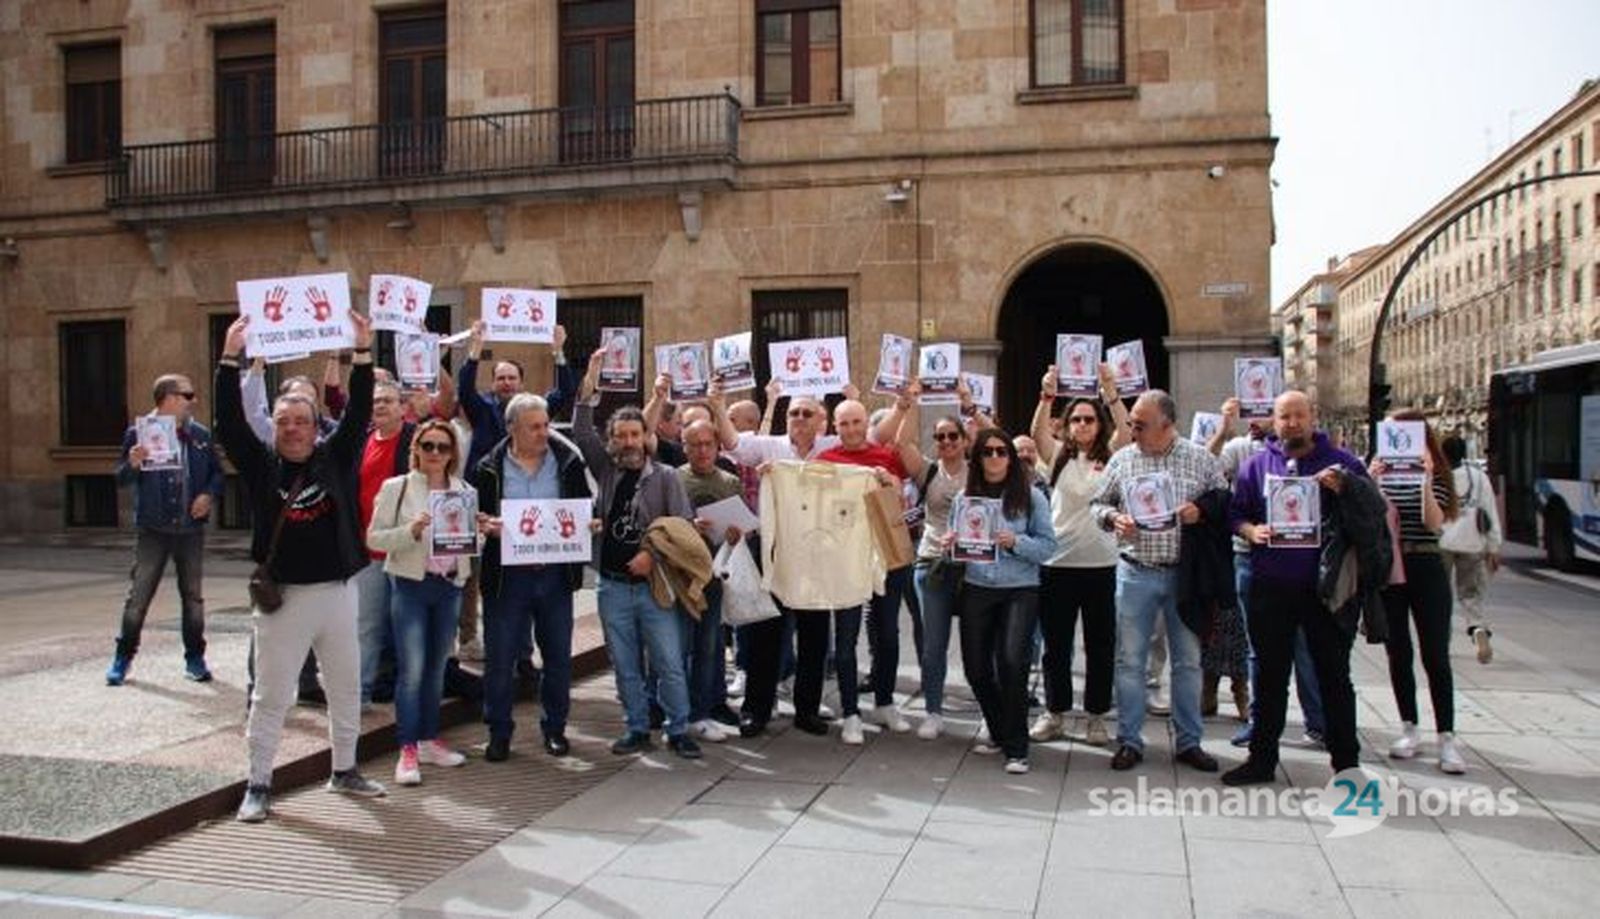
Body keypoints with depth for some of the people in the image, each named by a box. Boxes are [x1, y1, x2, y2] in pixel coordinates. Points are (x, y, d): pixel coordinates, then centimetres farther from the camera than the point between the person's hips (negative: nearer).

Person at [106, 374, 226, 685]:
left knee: (193, 595, 8)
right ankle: (123, 657, 18)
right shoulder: (138, 433, -3)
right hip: (152, 529, -2)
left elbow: (217, 472, 12)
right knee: (138, 595, 3)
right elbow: (122, 478, 0)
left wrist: (209, 494, -6)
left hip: (191, 528, 2)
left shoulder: (200, 435, 4)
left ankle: (195, 658, 19)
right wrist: (132, 464, -21)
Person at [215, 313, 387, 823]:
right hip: (282, 595, -2)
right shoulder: (261, 464, 1)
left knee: (346, 687, 12)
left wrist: (363, 352, -14)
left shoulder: (335, 457, 4)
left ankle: (344, 770, 28)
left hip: (337, 591, 2)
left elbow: (359, 413, -5)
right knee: (270, 695, 4)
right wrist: (230, 359, -18)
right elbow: (229, 423, -9)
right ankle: (259, 783, 15)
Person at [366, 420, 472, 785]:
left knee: (437, 668, 11)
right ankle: (407, 749, -2)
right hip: (411, 584, -4)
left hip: (450, 586, 4)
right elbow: (374, 537, -5)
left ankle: (429, 740, 22)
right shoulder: (396, 488, -2)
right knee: (411, 669, -9)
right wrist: (410, 531, -19)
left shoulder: (464, 491, 9)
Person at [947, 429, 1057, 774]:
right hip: (977, 590, 4)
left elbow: (1048, 546, -3)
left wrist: (1016, 542, -19)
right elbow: (954, 540, 14)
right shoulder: (964, 497, 8)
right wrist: (950, 545, -8)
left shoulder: (1030, 496, 0)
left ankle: (1016, 748, -3)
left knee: (1011, 663, -17)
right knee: (976, 667, 6)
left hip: (1020, 590, -3)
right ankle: (1000, 733, 30)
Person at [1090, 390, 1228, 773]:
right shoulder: (1122, 459, 4)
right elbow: (1097, 504, 10)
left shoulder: (1200, 458, 0)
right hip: (1136, 572, 1)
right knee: (1130, 660, 4)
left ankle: (1189, 742, 21)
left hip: (1185, 573, 0)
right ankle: (1129, 741, 15)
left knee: (1188, 659, 8)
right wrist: (1113, 518, -10)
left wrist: (1203, 512, -13)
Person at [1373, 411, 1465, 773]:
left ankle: (1446, 737, 1)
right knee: (1398, 654, 9)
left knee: (1436, 656, -2)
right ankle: (1409, 729, 20)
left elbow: (1434, 523, -13)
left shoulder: (1435, 474, 0)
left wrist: (1425, 480, -23)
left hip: (1426, 569, -2)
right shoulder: (1380, 473, 5)